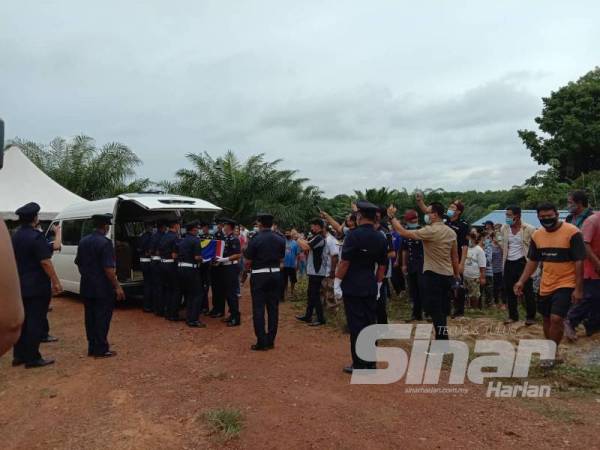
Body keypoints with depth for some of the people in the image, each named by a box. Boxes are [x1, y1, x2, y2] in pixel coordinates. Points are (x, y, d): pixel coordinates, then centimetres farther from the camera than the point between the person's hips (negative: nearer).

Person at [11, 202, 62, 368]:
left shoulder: (15, 236, 10)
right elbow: (45, 262, -20)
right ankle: (32, 358, 4)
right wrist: (56, 282, -16)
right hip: (37, 287, -8)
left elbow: (16, 260, 17)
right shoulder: (36, 236, -17)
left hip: (21, 286, 8)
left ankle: (18, 355, 24)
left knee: (22, 321, 16)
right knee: (36, 323, -1)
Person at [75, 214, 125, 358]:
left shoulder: (83, 241, 7)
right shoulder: (105, 243, -18)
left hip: (87, 288, 8)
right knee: (102, 318, 1)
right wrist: (117, 286, -16)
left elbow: (78, 263, 15)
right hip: (103, 289, -8)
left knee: (90, 318, 14)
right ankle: (101, 350, 8)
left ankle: (92, 348, 23)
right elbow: (108, 268, -21)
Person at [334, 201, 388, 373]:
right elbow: (382, 265, 10)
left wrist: (337, 283, -6)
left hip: (352, 288, -6)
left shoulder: (354, 235, -13)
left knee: (356, 326, 1)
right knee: (370, 324, 12)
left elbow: (344, 262, -14)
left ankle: (359, 365, 7)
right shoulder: (381, 238, 5)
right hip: (371, 288, 6)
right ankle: (370, 363, 21)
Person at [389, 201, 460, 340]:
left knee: (435, 310, -2)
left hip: (433, 275, -8)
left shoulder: (430, 231, -17)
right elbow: (455, 256, 12)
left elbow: (403, 233, -17)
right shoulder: (451, 232, 6)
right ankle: (442, 337, 26)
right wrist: (457, 274, 20)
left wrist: (392, 217, -6)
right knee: (442, 310, 16)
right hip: (447, 275, 8)